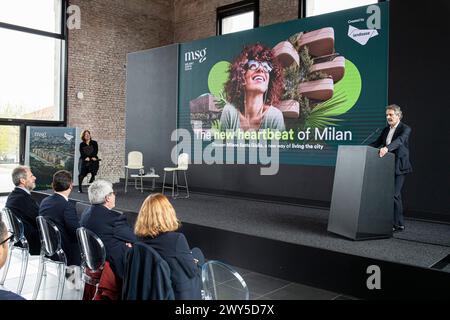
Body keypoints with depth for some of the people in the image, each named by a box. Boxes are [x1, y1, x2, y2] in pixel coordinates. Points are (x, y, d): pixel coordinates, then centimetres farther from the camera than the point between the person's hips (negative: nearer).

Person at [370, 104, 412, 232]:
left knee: (394, 194, -11)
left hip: (399, 167, -7)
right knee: (395, 194, 11)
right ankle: (400, 224, 20)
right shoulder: (386, 129, 14)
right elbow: (377, 142, 11)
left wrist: (386, 148, -45)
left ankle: (397, 224, -2)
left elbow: (399, 141, -27)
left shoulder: (405, 129, -8)